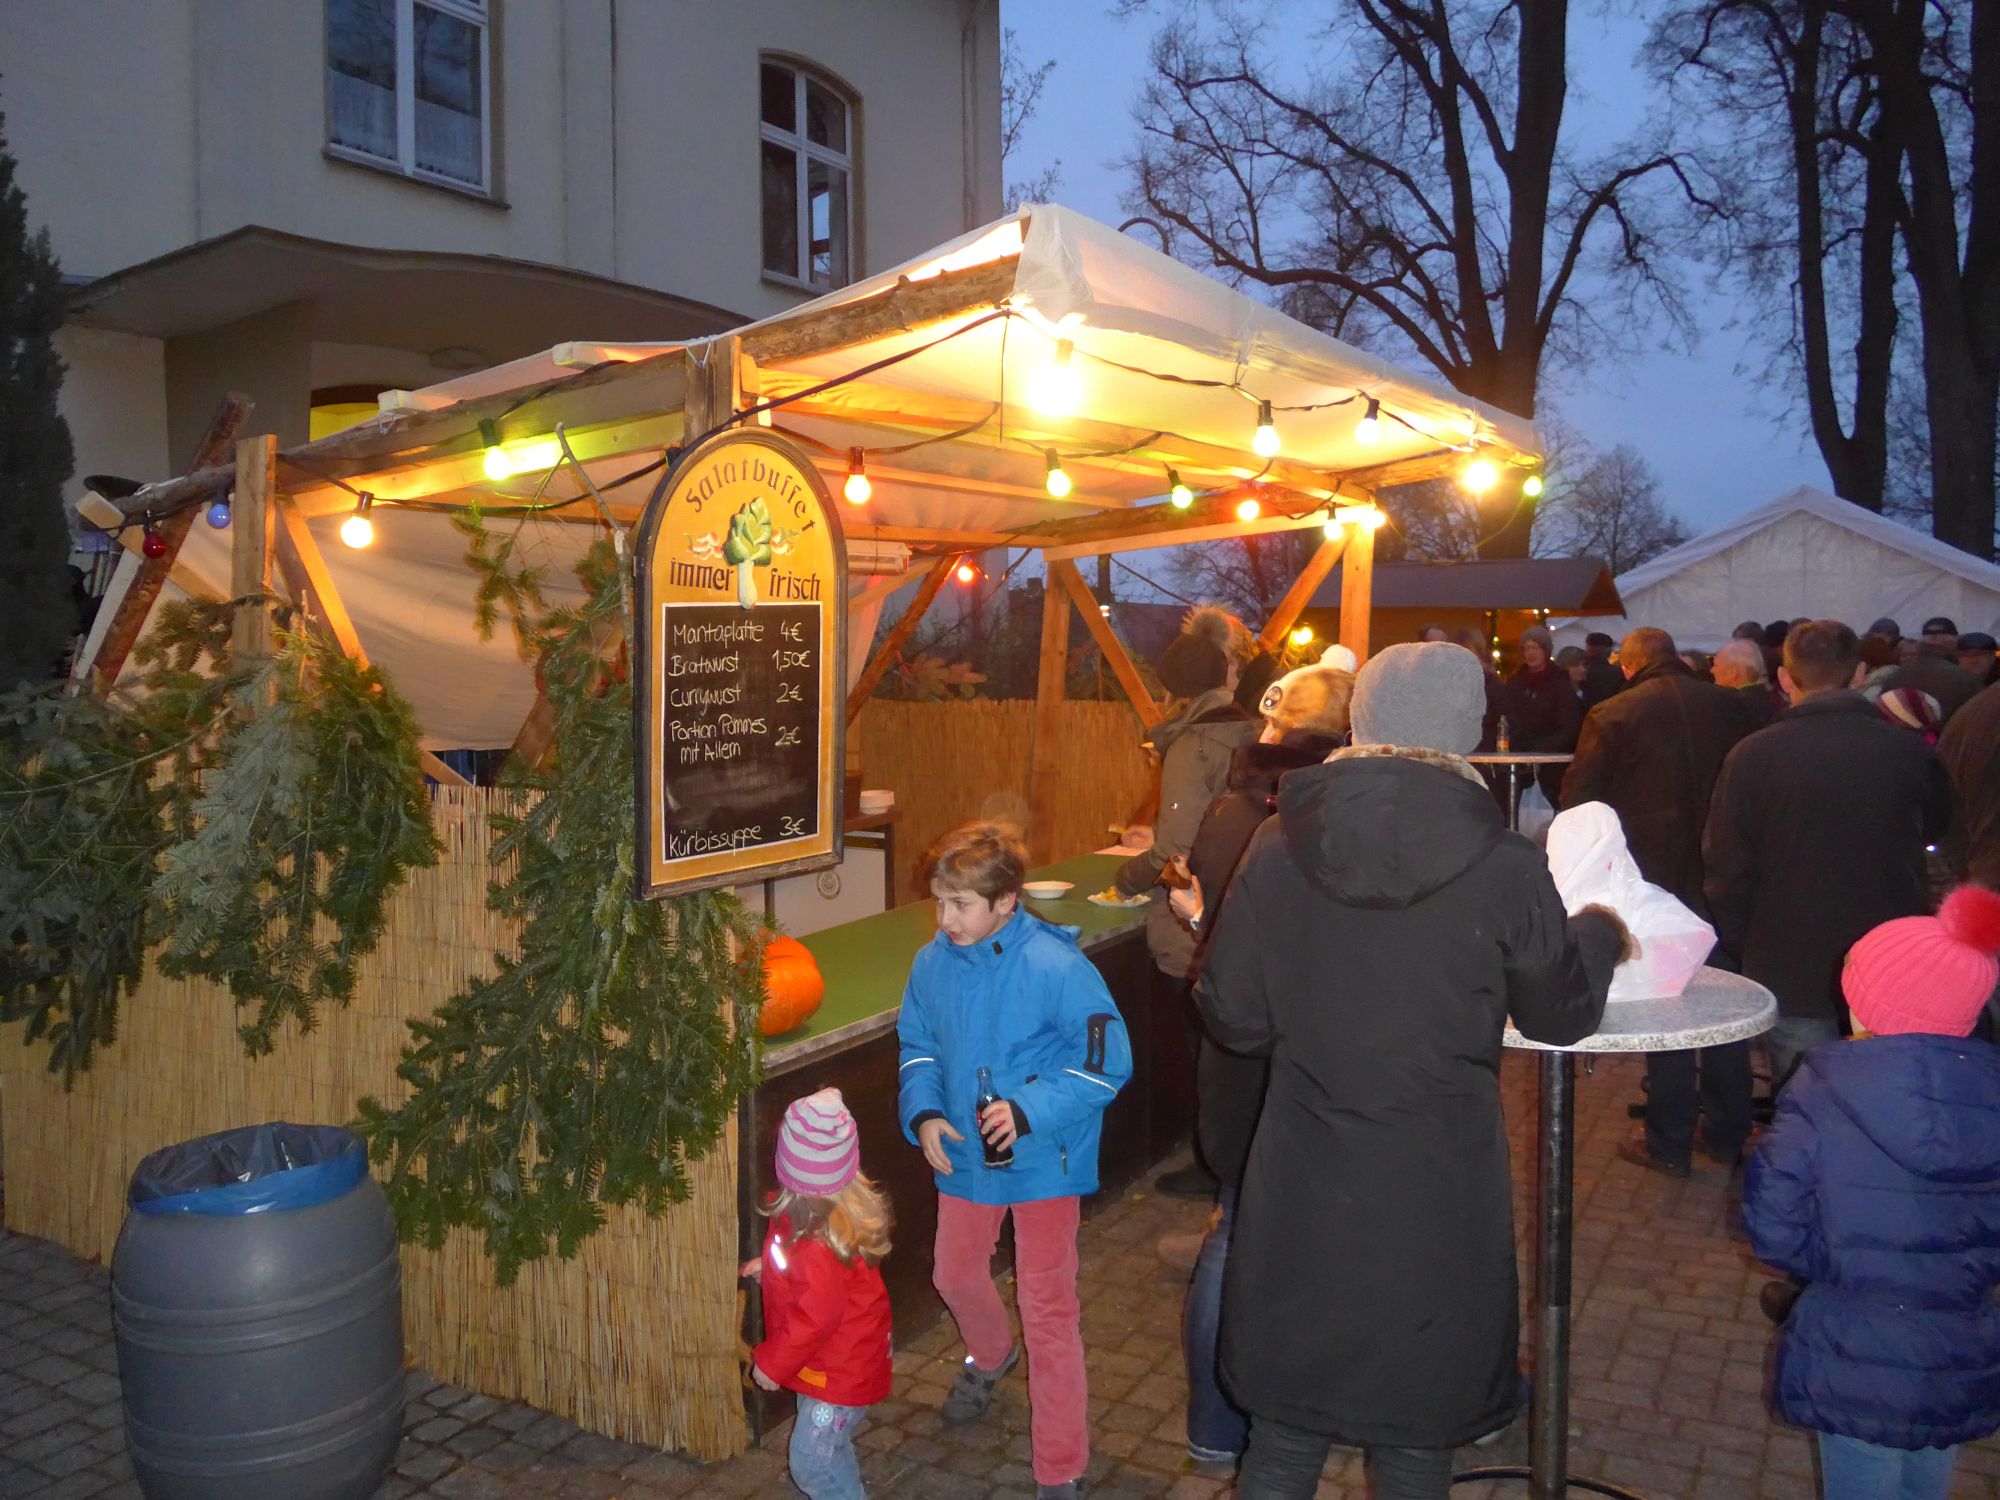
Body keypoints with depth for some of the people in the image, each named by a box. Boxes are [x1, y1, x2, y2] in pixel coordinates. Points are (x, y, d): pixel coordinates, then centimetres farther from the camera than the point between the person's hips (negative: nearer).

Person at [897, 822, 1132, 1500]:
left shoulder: (1057, 969, -25)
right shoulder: (933, 962, -9)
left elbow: (1106, 1063, -20)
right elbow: (917, 1045, 7)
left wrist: (1029, 1110, -29)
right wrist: (923, 1112, -9)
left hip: (1042, 1160, -5)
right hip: (965, 1153, 6)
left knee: (1048, 1309, 4)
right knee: (955, 1274, 25)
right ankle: (990, 1356, 60)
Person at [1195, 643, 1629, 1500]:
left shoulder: (1280, 846, -8)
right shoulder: (1502, 867, -14)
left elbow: (1232, 1016, -2)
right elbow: (1560, 1014, 2)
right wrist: (1600, 931, 22)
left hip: (1300, 1199, 2)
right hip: (1435, 1204, -1)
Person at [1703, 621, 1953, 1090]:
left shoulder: (1752, 756, -12)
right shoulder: (1910, 750, -5)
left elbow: (1725, 874, -7)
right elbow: (1936, 829, 16)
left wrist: (1743, 954, 5)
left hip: (1791, 976, -2)